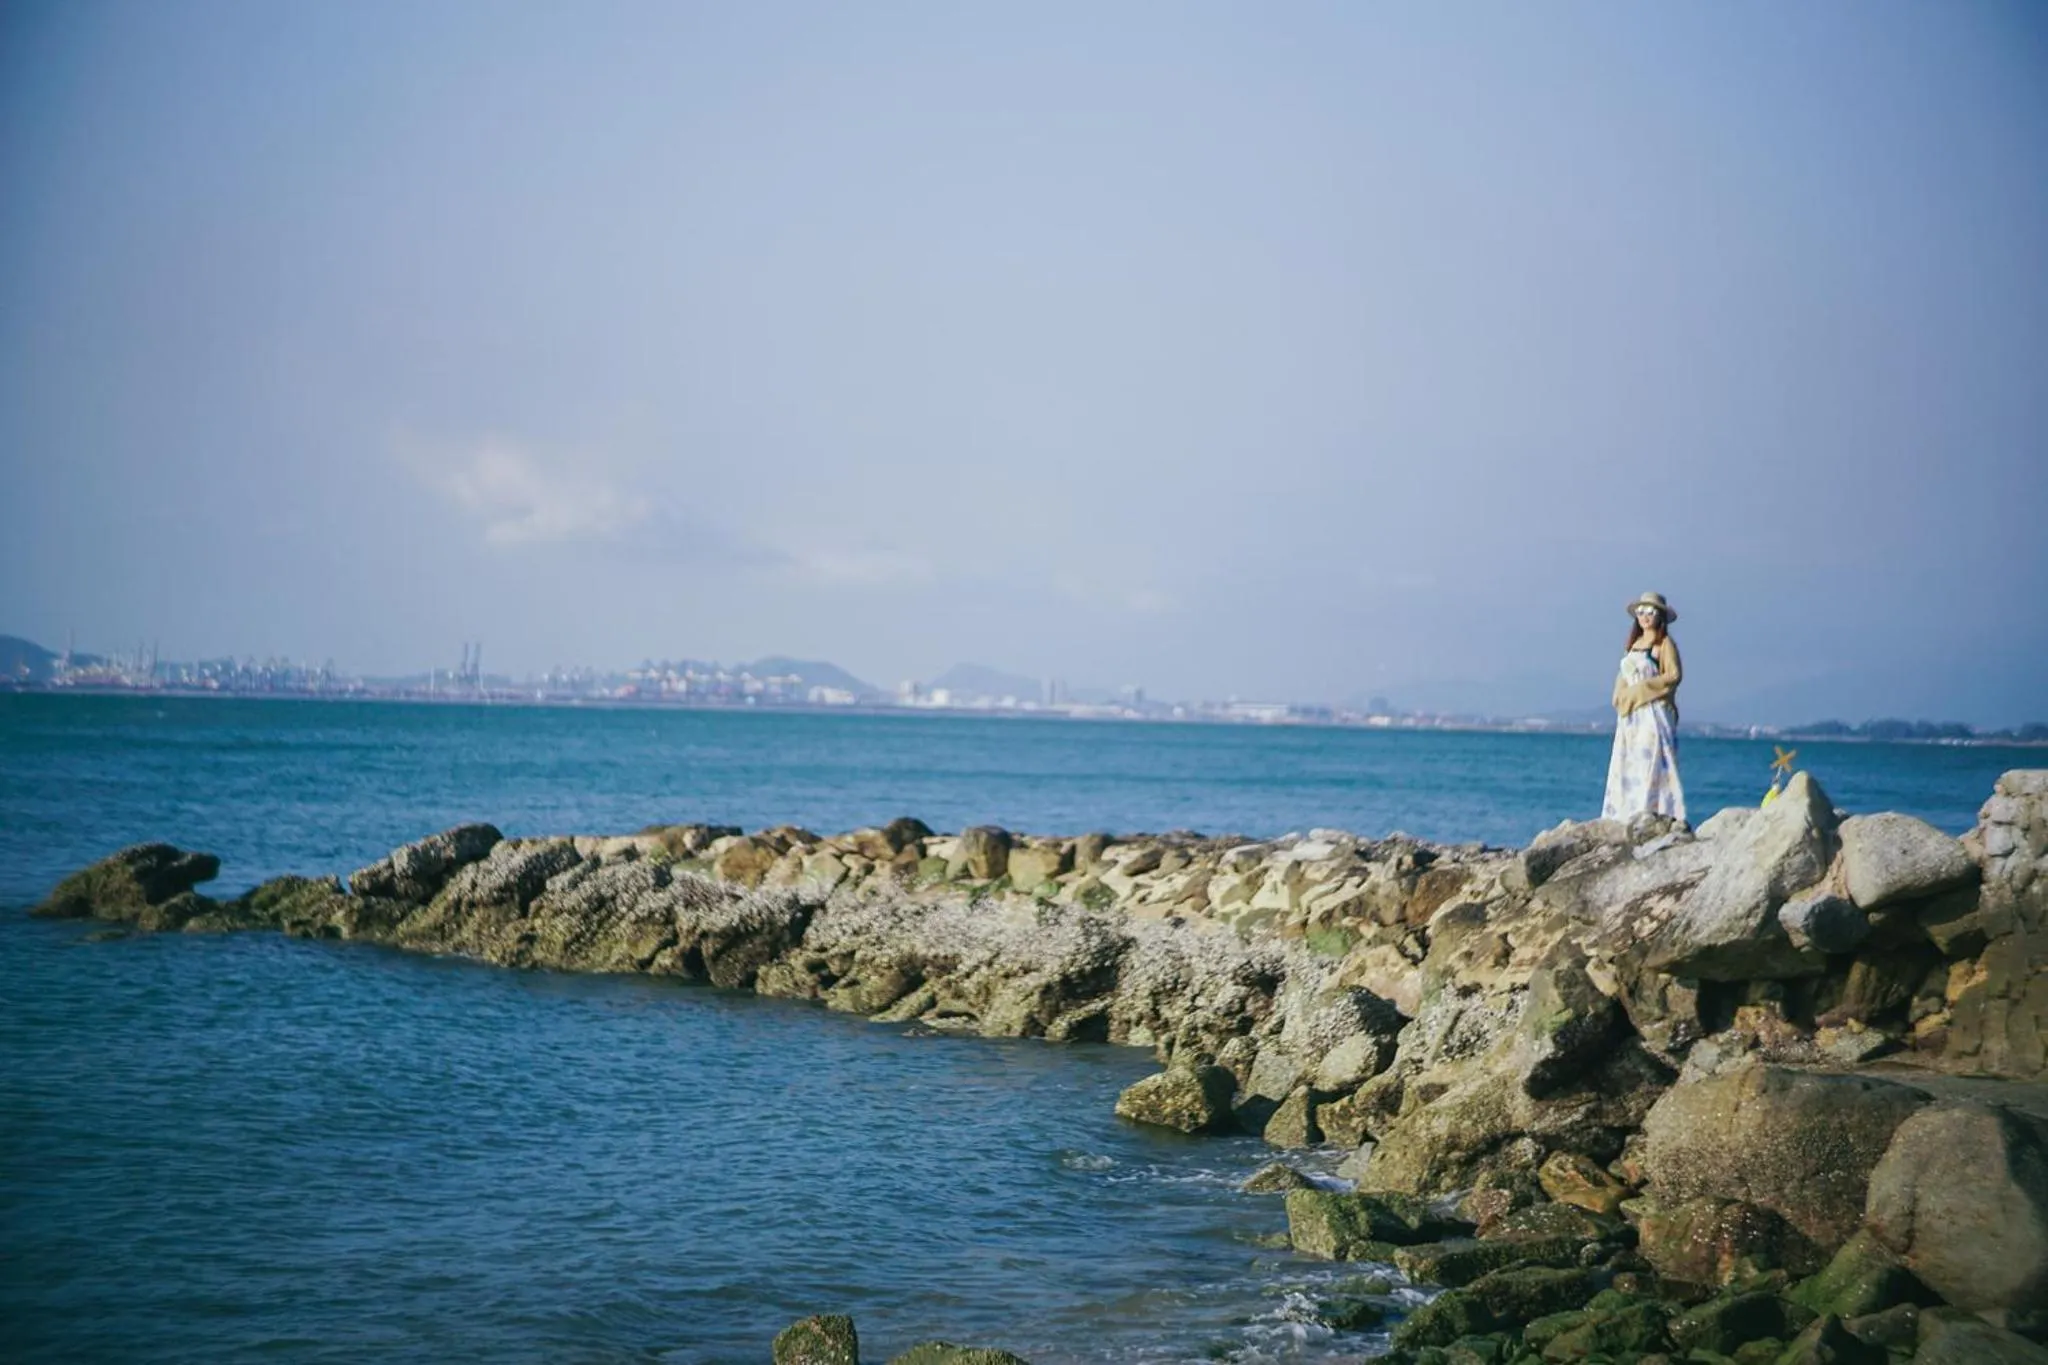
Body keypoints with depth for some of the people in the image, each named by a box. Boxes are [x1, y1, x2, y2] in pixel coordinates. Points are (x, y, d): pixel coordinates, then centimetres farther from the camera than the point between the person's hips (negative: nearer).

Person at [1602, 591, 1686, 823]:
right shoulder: (1634, 644, 18)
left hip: (1654, 712, -7)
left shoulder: (1665, 644, -2)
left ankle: (1652, 812, -15)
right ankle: (1626, 814, 3)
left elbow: (1674, 675, -11)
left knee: (1651, 761, -12)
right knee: (1626, 765, 3)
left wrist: (1641, 690, -12)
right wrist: (1622, 696, 0)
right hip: (1630, 714, 7)